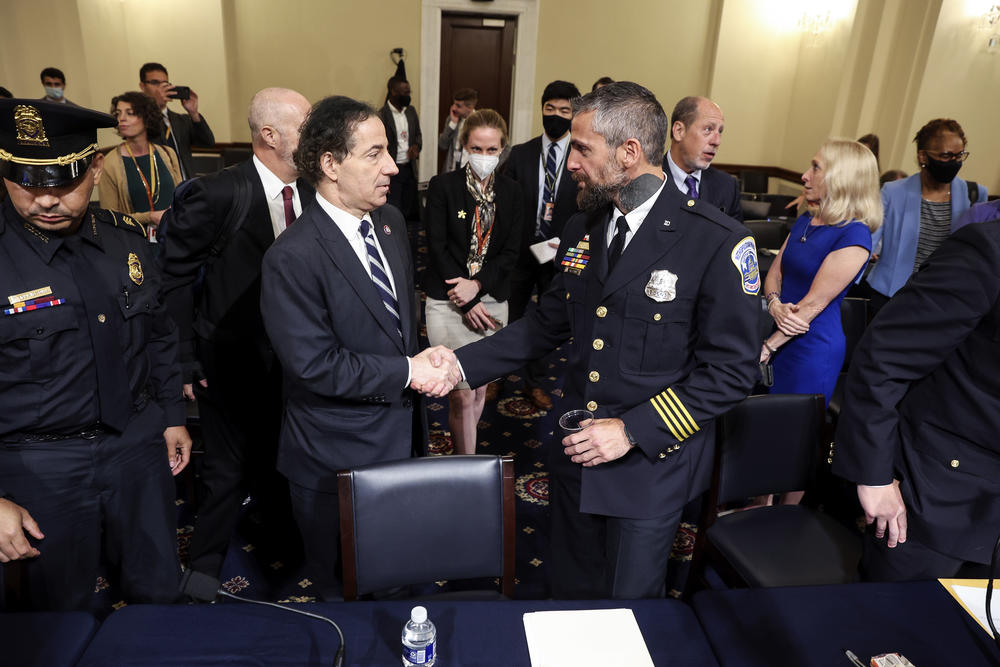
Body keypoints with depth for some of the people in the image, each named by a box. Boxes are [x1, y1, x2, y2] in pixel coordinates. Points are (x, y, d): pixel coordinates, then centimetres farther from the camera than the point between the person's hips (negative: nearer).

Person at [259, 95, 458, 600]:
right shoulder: (292, 258, -23)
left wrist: (424, 361, -5)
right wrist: (406, 372, -19)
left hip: (402, 439, 7)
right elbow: (315, 365, -24)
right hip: (337, 459, -6)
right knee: (344, 592, 18)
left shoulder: (391, 222, 2)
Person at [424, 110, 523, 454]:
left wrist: (477, 284, -14)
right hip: (449, 302, -3)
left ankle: (461, 454, 30)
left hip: (492, 300, 4)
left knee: (480, 388, 11)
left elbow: (511, 251, 2)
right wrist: (467, 302, -11)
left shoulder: (511, 190, 6)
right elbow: (436, 247, -7)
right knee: (462, 394, -5)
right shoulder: (443, 186, -3)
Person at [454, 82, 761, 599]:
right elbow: (549, 323, 9)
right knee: (569, 595, 23)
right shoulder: (582, 229, 2)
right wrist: (463, 363, -1)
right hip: (575, 455, 5)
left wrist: (632, 430, -21)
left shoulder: (719, 243, -18)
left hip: (650, 465, -5)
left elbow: (730, 371, -16)